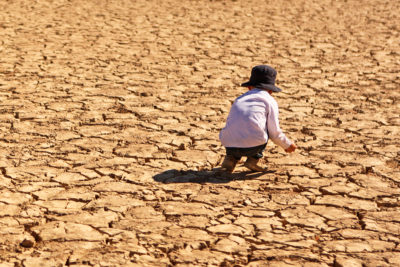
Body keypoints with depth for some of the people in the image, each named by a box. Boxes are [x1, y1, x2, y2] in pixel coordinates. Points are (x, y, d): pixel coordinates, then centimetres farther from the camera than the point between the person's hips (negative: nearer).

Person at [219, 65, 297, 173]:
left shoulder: (239, 99, 26)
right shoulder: (270, 101, 13)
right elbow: (274, 132, 8)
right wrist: (288, 145, 29)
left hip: (229, 146, 4)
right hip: (253, 146, -4)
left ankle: (230, 159, 14)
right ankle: (253, 159, 13)